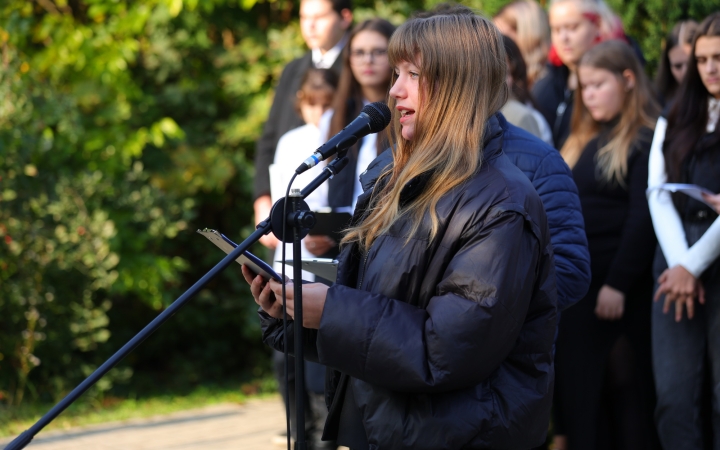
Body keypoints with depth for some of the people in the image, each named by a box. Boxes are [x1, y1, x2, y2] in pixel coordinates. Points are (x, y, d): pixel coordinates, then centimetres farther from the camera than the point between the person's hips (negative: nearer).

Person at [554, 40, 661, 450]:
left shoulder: (646, 140, -8)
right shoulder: (584, 140, 15)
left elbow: (643, 217, -14)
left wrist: (618, 285, -18)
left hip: (618, 289, -7)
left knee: (624, 386, 3)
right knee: (578, 386, 7)